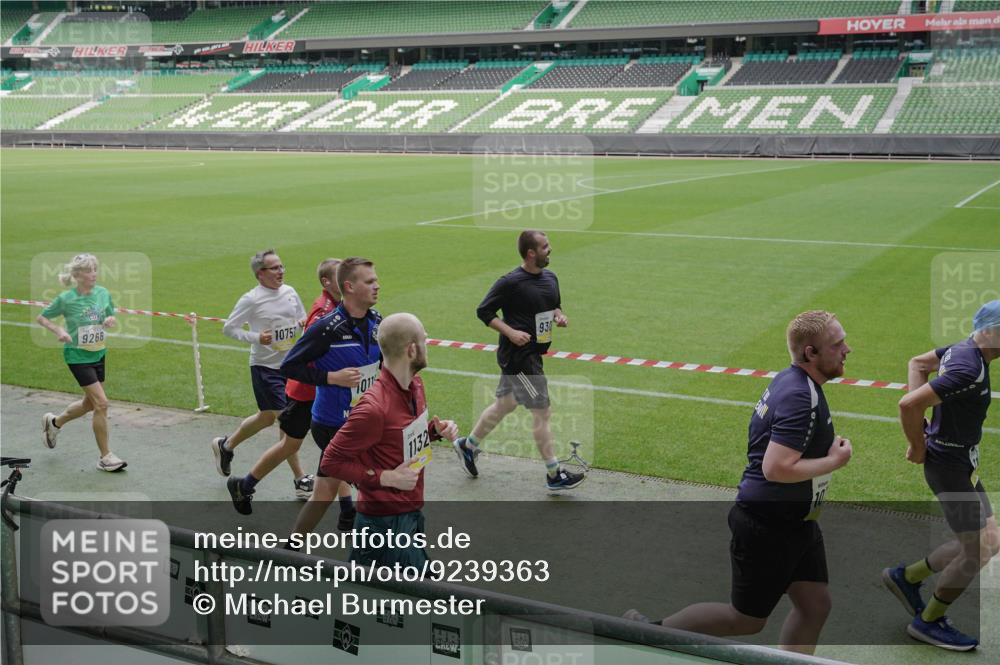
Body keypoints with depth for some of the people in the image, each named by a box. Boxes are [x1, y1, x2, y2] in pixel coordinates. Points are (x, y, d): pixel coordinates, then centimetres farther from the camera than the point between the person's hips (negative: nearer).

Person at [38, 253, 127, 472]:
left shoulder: (103, 293, -1)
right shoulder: (66, 299, -13)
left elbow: (112, 318, 13)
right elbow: (41, 318, -1)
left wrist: (112, 320, -10)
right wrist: (59, 331, -18)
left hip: (99, 354, 6)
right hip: (78, 356, -6)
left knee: (90, 403, 18)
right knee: (101, 403, -12)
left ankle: (54, 422, 46)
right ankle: (105, 456, -1)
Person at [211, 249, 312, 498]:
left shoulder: (290, 292, 4)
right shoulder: (251, 300, -13)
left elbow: (303, 319, 17)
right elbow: (228, 328, -6)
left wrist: (304, 324, -7)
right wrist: (255, 337, -21)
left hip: (289, 365, 7)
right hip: (265, 367, -6)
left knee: (267, 417, 16)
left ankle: (225, 445, 38)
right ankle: (301, 480, 4)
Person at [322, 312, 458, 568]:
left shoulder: (416, 385, 3)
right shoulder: (374, 408, -25)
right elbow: (331, 461, -19)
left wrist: (436, 430, 1)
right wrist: (388, 478, -21)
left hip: (413, 513, 9)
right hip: (385, 524, -9)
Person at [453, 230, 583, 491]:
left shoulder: (550, 278, 7)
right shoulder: (510, 282, -17)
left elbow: (554, 306, 23)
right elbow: (483, 311, -11)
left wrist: (558, 316, 0)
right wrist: (510, 332, -21)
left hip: (533, 353, 9)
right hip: (517, 356, -9)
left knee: (504, 405, 21)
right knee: (542, 412, -5)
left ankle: (468, 445, 40)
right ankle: (554, 475, 5)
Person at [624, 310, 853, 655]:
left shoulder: (789, 381, 6)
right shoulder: (800, 398, -25)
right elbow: (775, 468, -32)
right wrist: (835, 461, -20)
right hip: (767, 526, -10)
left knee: (815, 604, 11)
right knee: (747, 620, 4)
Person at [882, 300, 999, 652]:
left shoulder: (962, 349, 2)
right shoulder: (969, 371, -27)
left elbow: (918, 363, 18)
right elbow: (908, 404, -33)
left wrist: (920, 420, 11)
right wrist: (917, 446, -15)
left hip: (961, 462, 10)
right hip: (951, 466, -10)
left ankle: (906, 576, 27)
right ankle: (928, 622, 18)